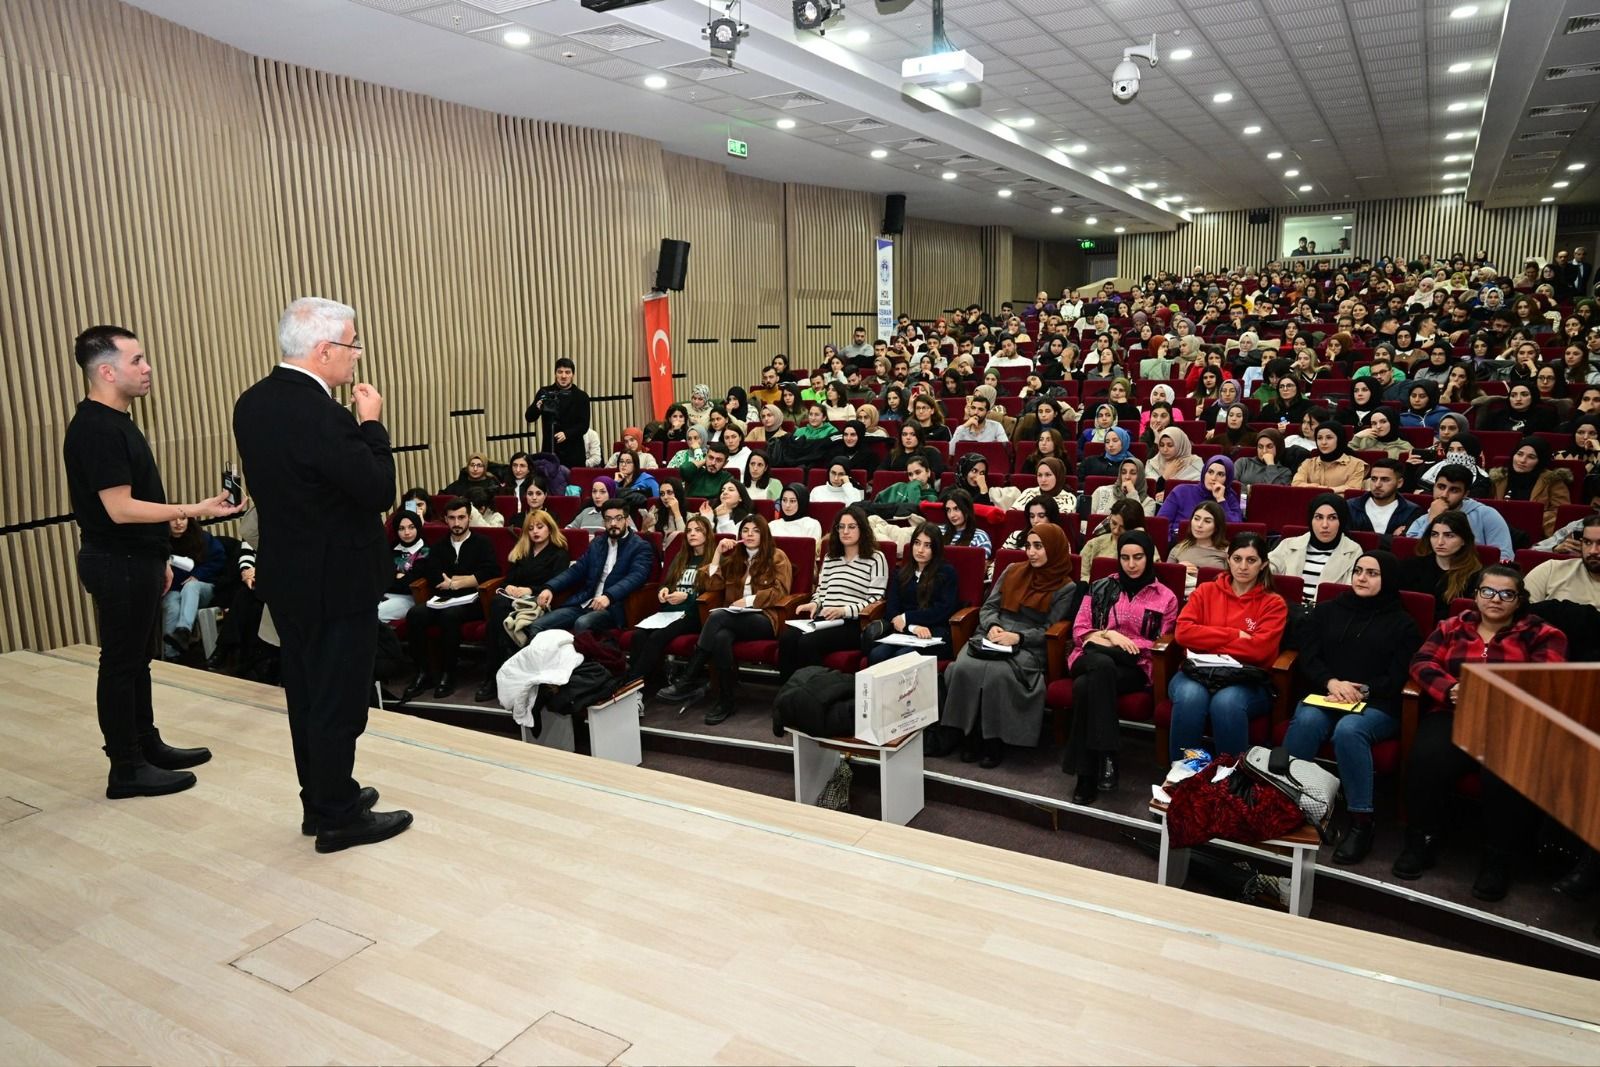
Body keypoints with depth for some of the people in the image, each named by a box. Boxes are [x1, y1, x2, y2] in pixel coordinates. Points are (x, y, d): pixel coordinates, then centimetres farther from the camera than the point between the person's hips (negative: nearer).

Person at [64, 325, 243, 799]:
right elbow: (120, 508, -24)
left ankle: (147, 745, 29)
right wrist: (195, 510, -26)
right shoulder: (96, 429, -20)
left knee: (137, 659, 17)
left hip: (135, 561, 10)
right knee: (120, 663, -1)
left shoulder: (116, 422, 11)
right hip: (118, 565, -10)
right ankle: (126, 769, 9)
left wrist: (156, 558, 19)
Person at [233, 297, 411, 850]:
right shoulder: (321, 415, -26)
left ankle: (320, 798, 33)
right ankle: (338, 816, 17)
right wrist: (372, 423, -11)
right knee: (339, 699, 4)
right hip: (336, 581, -9)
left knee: (307, 693, 19)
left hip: (286, 575, 9)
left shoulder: (252, 403, 3)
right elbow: (380, 492, -22)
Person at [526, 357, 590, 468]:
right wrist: (537, 408, -17)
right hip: (549, 449, 1)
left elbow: (584, 425, -3)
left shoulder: (581, 396, 2)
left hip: (574, 452, -1)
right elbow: (530, 418, 5)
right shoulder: (544, 392, 5)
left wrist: (566, 434, -20)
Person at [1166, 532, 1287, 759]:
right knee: (1190, 696, -34)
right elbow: (1183, 631, -2)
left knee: (1226, 701, -36)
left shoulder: (1273, 603, 8)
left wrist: (1207, 642, -6)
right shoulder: (1206, 591, 14)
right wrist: (1234, 635, -6)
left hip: (1248, 681, -1)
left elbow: (1258, 649, -8)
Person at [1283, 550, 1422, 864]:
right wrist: (1331, 683, -10)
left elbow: (1399, 677, 3)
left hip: (1377, 705, -2)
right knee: (1306, 721, -34)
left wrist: (1363, 691, -14)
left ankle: (1361, 823, -30)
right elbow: (1307, 658, 10)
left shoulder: (1402, 623, 14)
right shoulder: (1327, 610, 20)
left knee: (1349, 730, -37)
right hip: (1326, 696, 2)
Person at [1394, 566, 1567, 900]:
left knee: (1504, 773, -34)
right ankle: (1421, 841, -12)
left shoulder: (1541, 635, 13)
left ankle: (1498, 858, -14)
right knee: (1427, 758, -31)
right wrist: (1450, 690, -13)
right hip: (1455, 716, 2)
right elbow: (1422, 663, 8)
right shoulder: (1452, 627, 20)